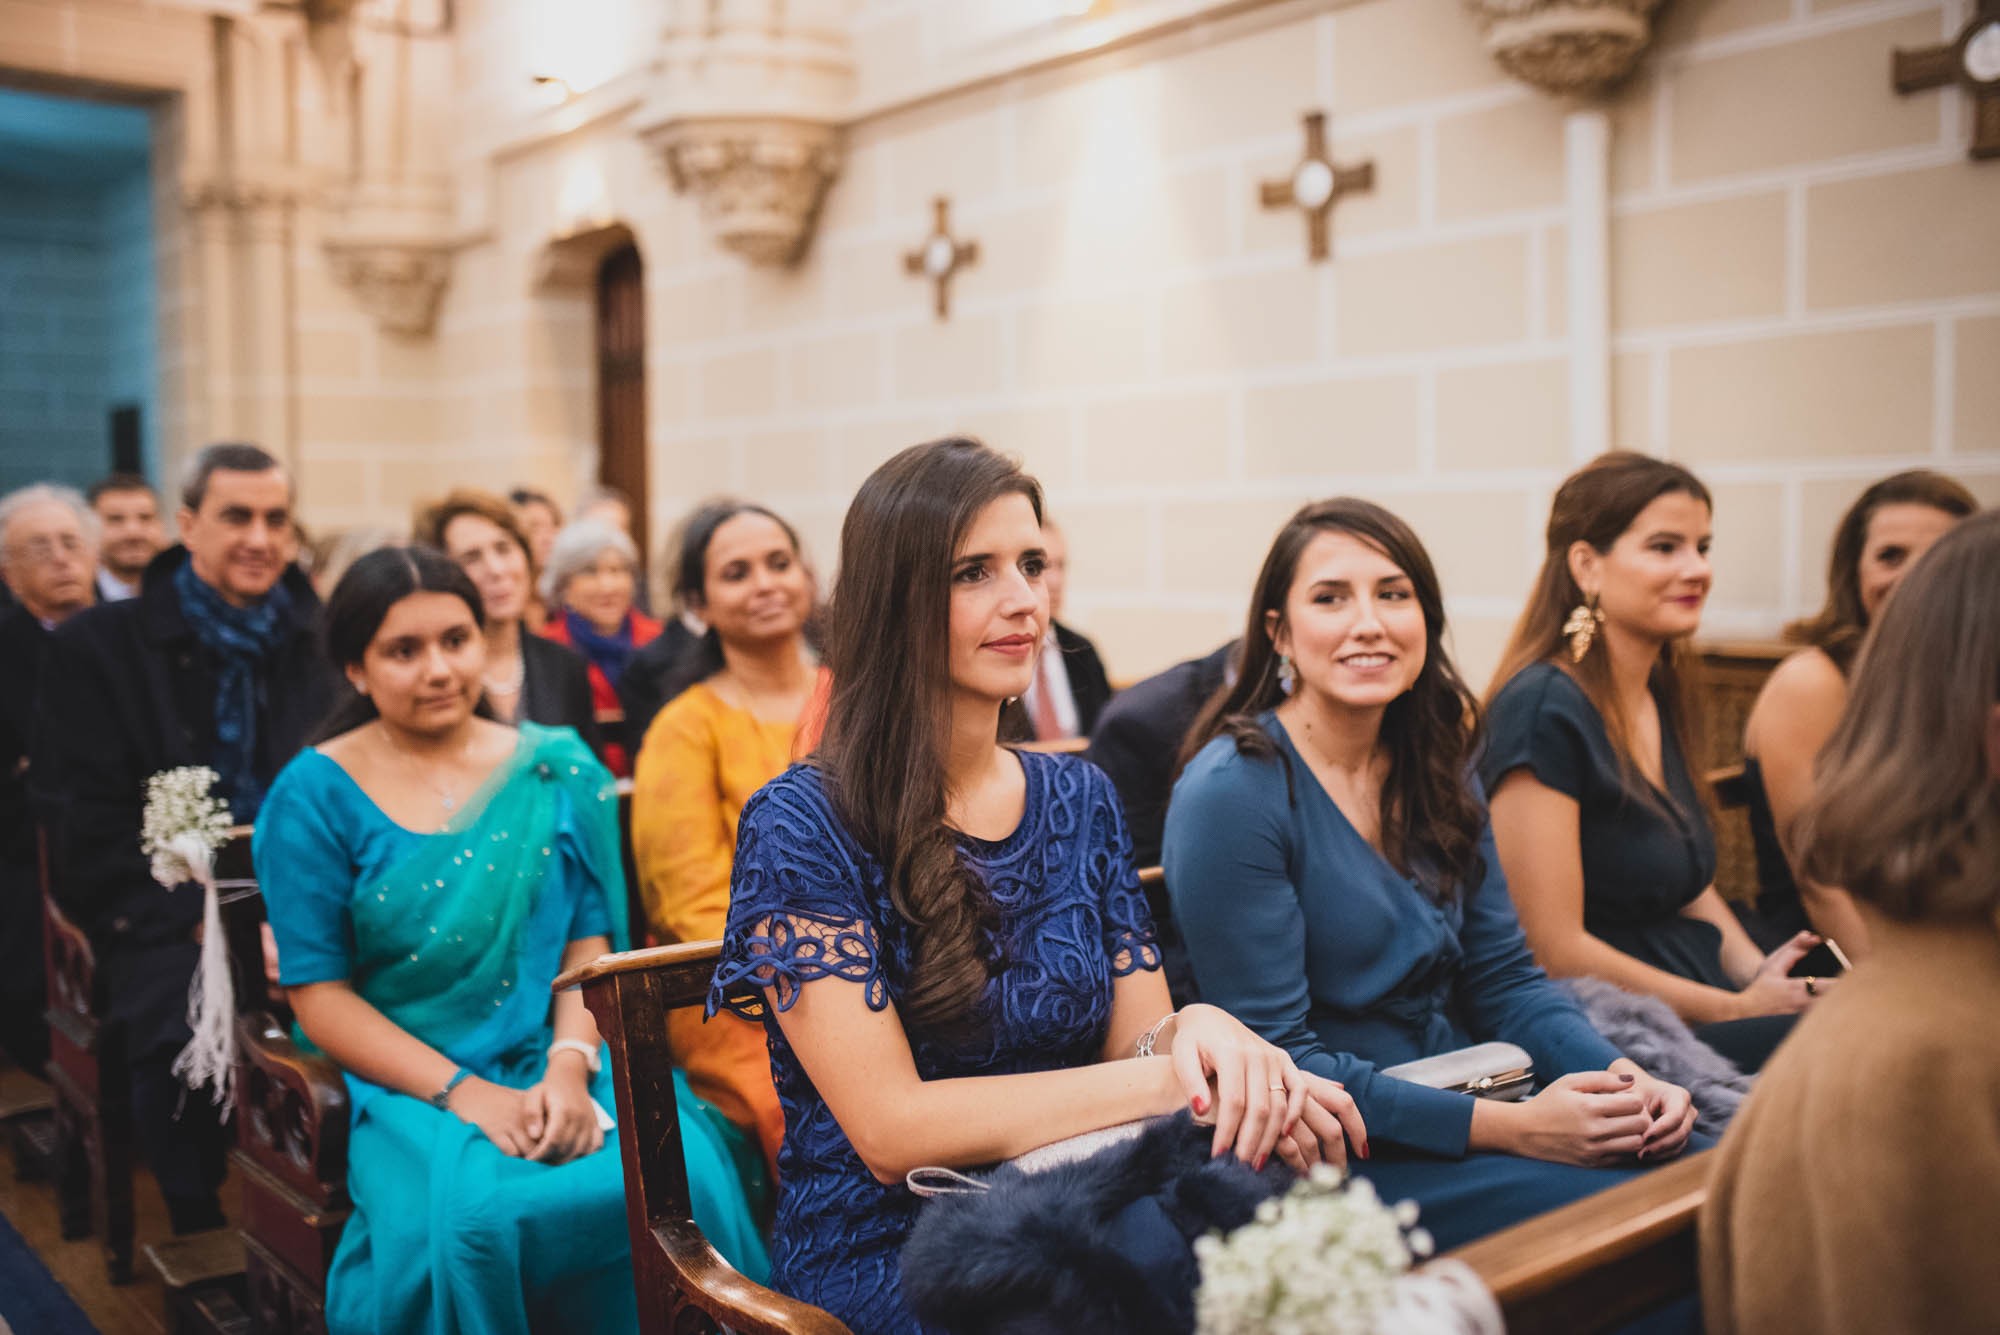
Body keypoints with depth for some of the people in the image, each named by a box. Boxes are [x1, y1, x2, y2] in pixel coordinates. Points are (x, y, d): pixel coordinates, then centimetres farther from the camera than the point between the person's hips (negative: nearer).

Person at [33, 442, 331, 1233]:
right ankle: (209, 1244, -10)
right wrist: (200, 921, -14)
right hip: (166, 922, -2)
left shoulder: (323, 644, 13)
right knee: (190, 1031, -32)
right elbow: (88, 826, -2)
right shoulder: (99, 647, 4)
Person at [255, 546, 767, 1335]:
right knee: (477, 1215, -34)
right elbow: (318, 995, -3)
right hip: (409, 1082, -2)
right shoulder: (315, 796, 0)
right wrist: (461, 1091, -15)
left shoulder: (558, 772, 7)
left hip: (557, 1059, 2)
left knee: (683, 1177, -27)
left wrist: (570, 1065, -13)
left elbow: (589, 938, 6)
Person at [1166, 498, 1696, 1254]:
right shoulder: (1231, 793, -17)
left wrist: (1623, 1078, -10)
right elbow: (1274, 1059, -18)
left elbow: (1503, 974, 10)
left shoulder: (1436, 770, 6)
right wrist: (1510, 1127, -23)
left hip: (1461, 1099, 7)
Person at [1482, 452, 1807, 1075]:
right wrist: (1739, 1008, -12)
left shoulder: (1664, 697, 12)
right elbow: (1554, 950, -17)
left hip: (1703, 1008, 9)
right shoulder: (1545, 709, -15)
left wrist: (1755, 970, 4)